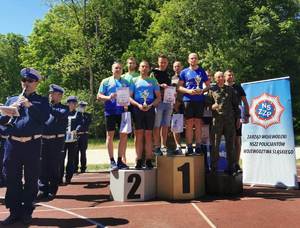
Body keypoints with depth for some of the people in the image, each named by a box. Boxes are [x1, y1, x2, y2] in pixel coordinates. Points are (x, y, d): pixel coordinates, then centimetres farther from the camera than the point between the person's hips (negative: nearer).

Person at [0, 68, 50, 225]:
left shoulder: (41, 101, 6)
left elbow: (44, 117, -11)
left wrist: (29, 105, -19)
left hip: (32, 145, -3)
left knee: (31, 180, 5)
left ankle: (27, 212, 19)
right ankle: (14, 212, 20)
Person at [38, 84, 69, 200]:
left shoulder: (64, 108, 1)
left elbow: (61, 114, -23)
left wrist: (48, 107, -34)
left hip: (56, 141, -4)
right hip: (43, 140, 4)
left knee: (54, 166, 2)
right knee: (43, 165, 6)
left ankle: (52, 190, 13)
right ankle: (43, 189, 17)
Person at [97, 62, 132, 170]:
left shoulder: (126, 82, 16)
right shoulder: (106, 81, 10)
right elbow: (99, 96, 5)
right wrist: (108, 97, -13)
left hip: (122, 111, 2)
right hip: (110, 111, -2)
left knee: (124, 135, 1)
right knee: (110, 135, 1)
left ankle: (120, 160, 11)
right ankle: (112, 161, 10)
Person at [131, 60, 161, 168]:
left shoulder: (153, 81, 13)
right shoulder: (134, 80, 12)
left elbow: (158, 97, 8)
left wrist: (150, 105, -9)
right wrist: (138, 105, -11)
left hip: (150, 109, 1)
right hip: (138, 109, 0)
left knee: (148, 134, 1)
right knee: (139, 134, -2)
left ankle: (149, 160, 4)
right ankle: (139, 160, 1)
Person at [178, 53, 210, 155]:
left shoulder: (202, 71, 11)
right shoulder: (184, 72, 8)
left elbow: (208, 85, 12)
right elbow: (179, 87, 5)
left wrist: (202, 90, -9)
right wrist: (188, 91, -13)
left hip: (199, 100, 1)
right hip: (188, 100, -1)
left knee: (198, 123, 3)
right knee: (189, 124, -1)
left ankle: (198, 146, 8)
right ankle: (189, 147, 4)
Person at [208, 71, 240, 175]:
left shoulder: (230, 89, 16)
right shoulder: (212, 90, 9)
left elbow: (235, 104, 16)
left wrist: (238, 118, 11)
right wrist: (212, 106, -15)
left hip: (230, 119, 2)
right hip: (217, 119, -2)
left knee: (230, 143, 6)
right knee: (215, 144, -2)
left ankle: (231, 167, 14)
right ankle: (214, 167, 6)